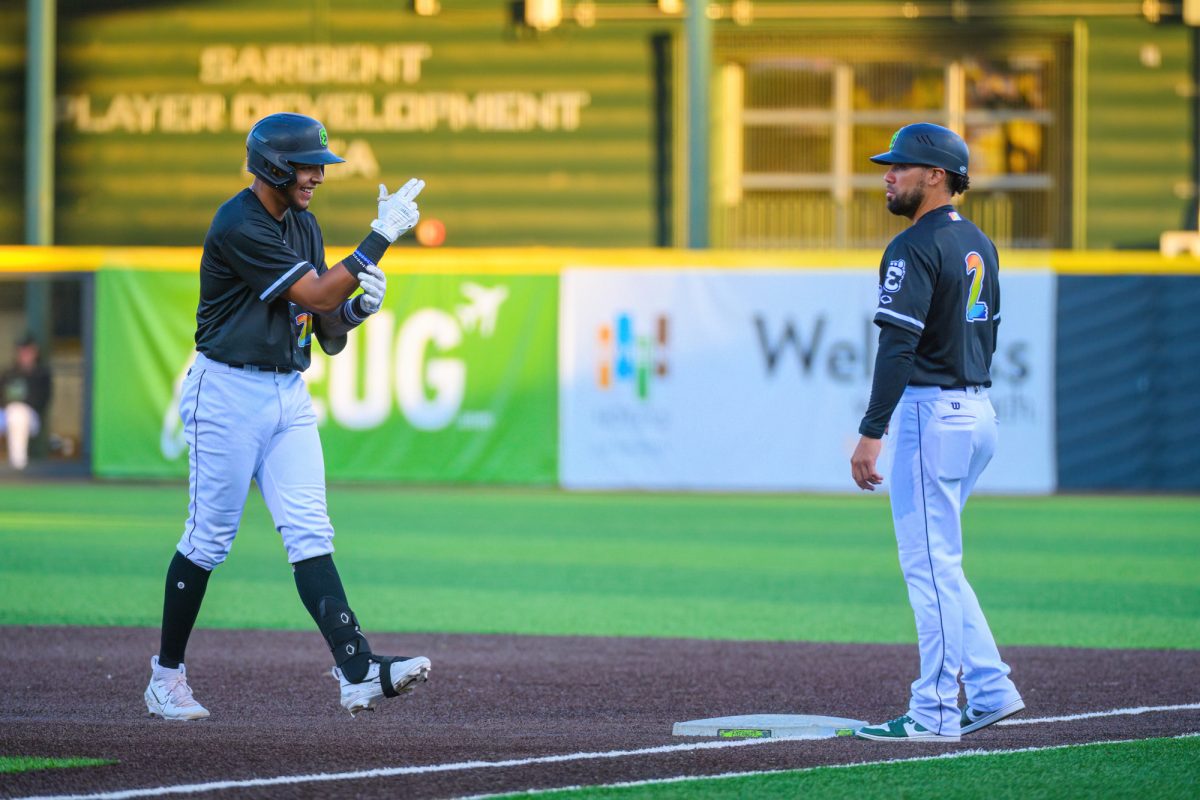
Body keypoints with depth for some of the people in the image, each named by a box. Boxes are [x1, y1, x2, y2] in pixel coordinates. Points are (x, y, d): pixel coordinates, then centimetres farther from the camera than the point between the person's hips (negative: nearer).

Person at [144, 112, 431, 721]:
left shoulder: (303, 225, 11)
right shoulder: (239, 226, -17)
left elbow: (326, 329, 12)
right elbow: (315, 294, -22)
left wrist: (358, 306, -10)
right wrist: (381, 238, -19)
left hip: (289, 395, 7)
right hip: (228, 392, -7)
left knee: (309, 533, -4)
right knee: (209, 539, 1)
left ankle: (357, 673, -17)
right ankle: (166, 675, 15)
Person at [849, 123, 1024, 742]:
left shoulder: (915, 248, -15)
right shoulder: (980, 245, 14)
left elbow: (899, 347, -22)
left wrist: (871, 433, -23)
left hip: (928, 411, -9)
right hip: (977, 411, 9)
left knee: (930, 565, -5)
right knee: (935, 561, 17)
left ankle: (935, 713, -3)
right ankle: (990, 690, 15)